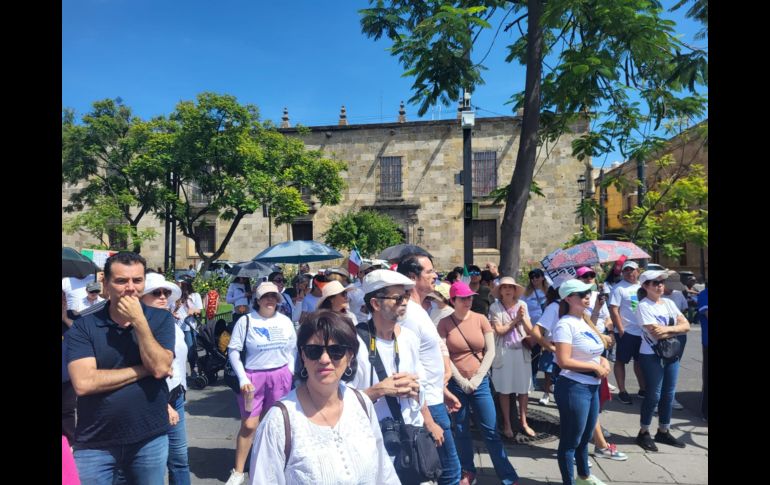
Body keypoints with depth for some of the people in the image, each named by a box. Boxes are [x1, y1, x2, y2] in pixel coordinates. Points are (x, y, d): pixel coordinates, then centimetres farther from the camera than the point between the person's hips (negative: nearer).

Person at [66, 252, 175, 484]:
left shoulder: (161, 319, -3)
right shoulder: (83, 326, -6)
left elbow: (160, 368, -16)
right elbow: (84, 383, -17)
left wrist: (139, 320, -19)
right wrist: (144, 370, -14)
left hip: (149, 439, 1)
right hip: (95, 444, -1)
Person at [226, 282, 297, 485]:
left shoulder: (285, 321, 4)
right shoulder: (246, 320, -7)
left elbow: (293, 348, 11)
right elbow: (233, 351, -7)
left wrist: (290, 371, 2)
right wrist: (242, 378, -12)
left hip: (280, 375, 3)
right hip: (254, 376, -3)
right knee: (248, 425, 2)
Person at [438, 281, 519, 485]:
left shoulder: (481, 319, -1)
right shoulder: (444, 323, -4)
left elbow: (490, 351, -2)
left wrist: (477, 378, -8)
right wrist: (461, 381, -10)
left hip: (480, 382, 0)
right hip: (455, 383, 0)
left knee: (491, 430, 4)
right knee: (461, 430, 11)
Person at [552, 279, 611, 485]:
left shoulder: (584, 321, 10)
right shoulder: (565, 324, -18)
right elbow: (563, 361, -24)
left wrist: (603, 360, 0)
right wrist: (595, 366, -16)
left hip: (592, 387, 9)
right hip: (573, 388, -9)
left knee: (585, 437, 26)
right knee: (570, 440, 5)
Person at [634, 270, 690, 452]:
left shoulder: (669, 303, 8)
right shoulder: (643, 306, -12)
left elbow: (686, 325, -2)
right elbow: (656, 334, -21)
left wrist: (667, 329, -17)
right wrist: (676, 329, -9)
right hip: (652, 356, -6)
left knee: (668, 394, 12)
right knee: (654, 395, -1)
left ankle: (663, 431, 26)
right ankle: (643, 433, 13)